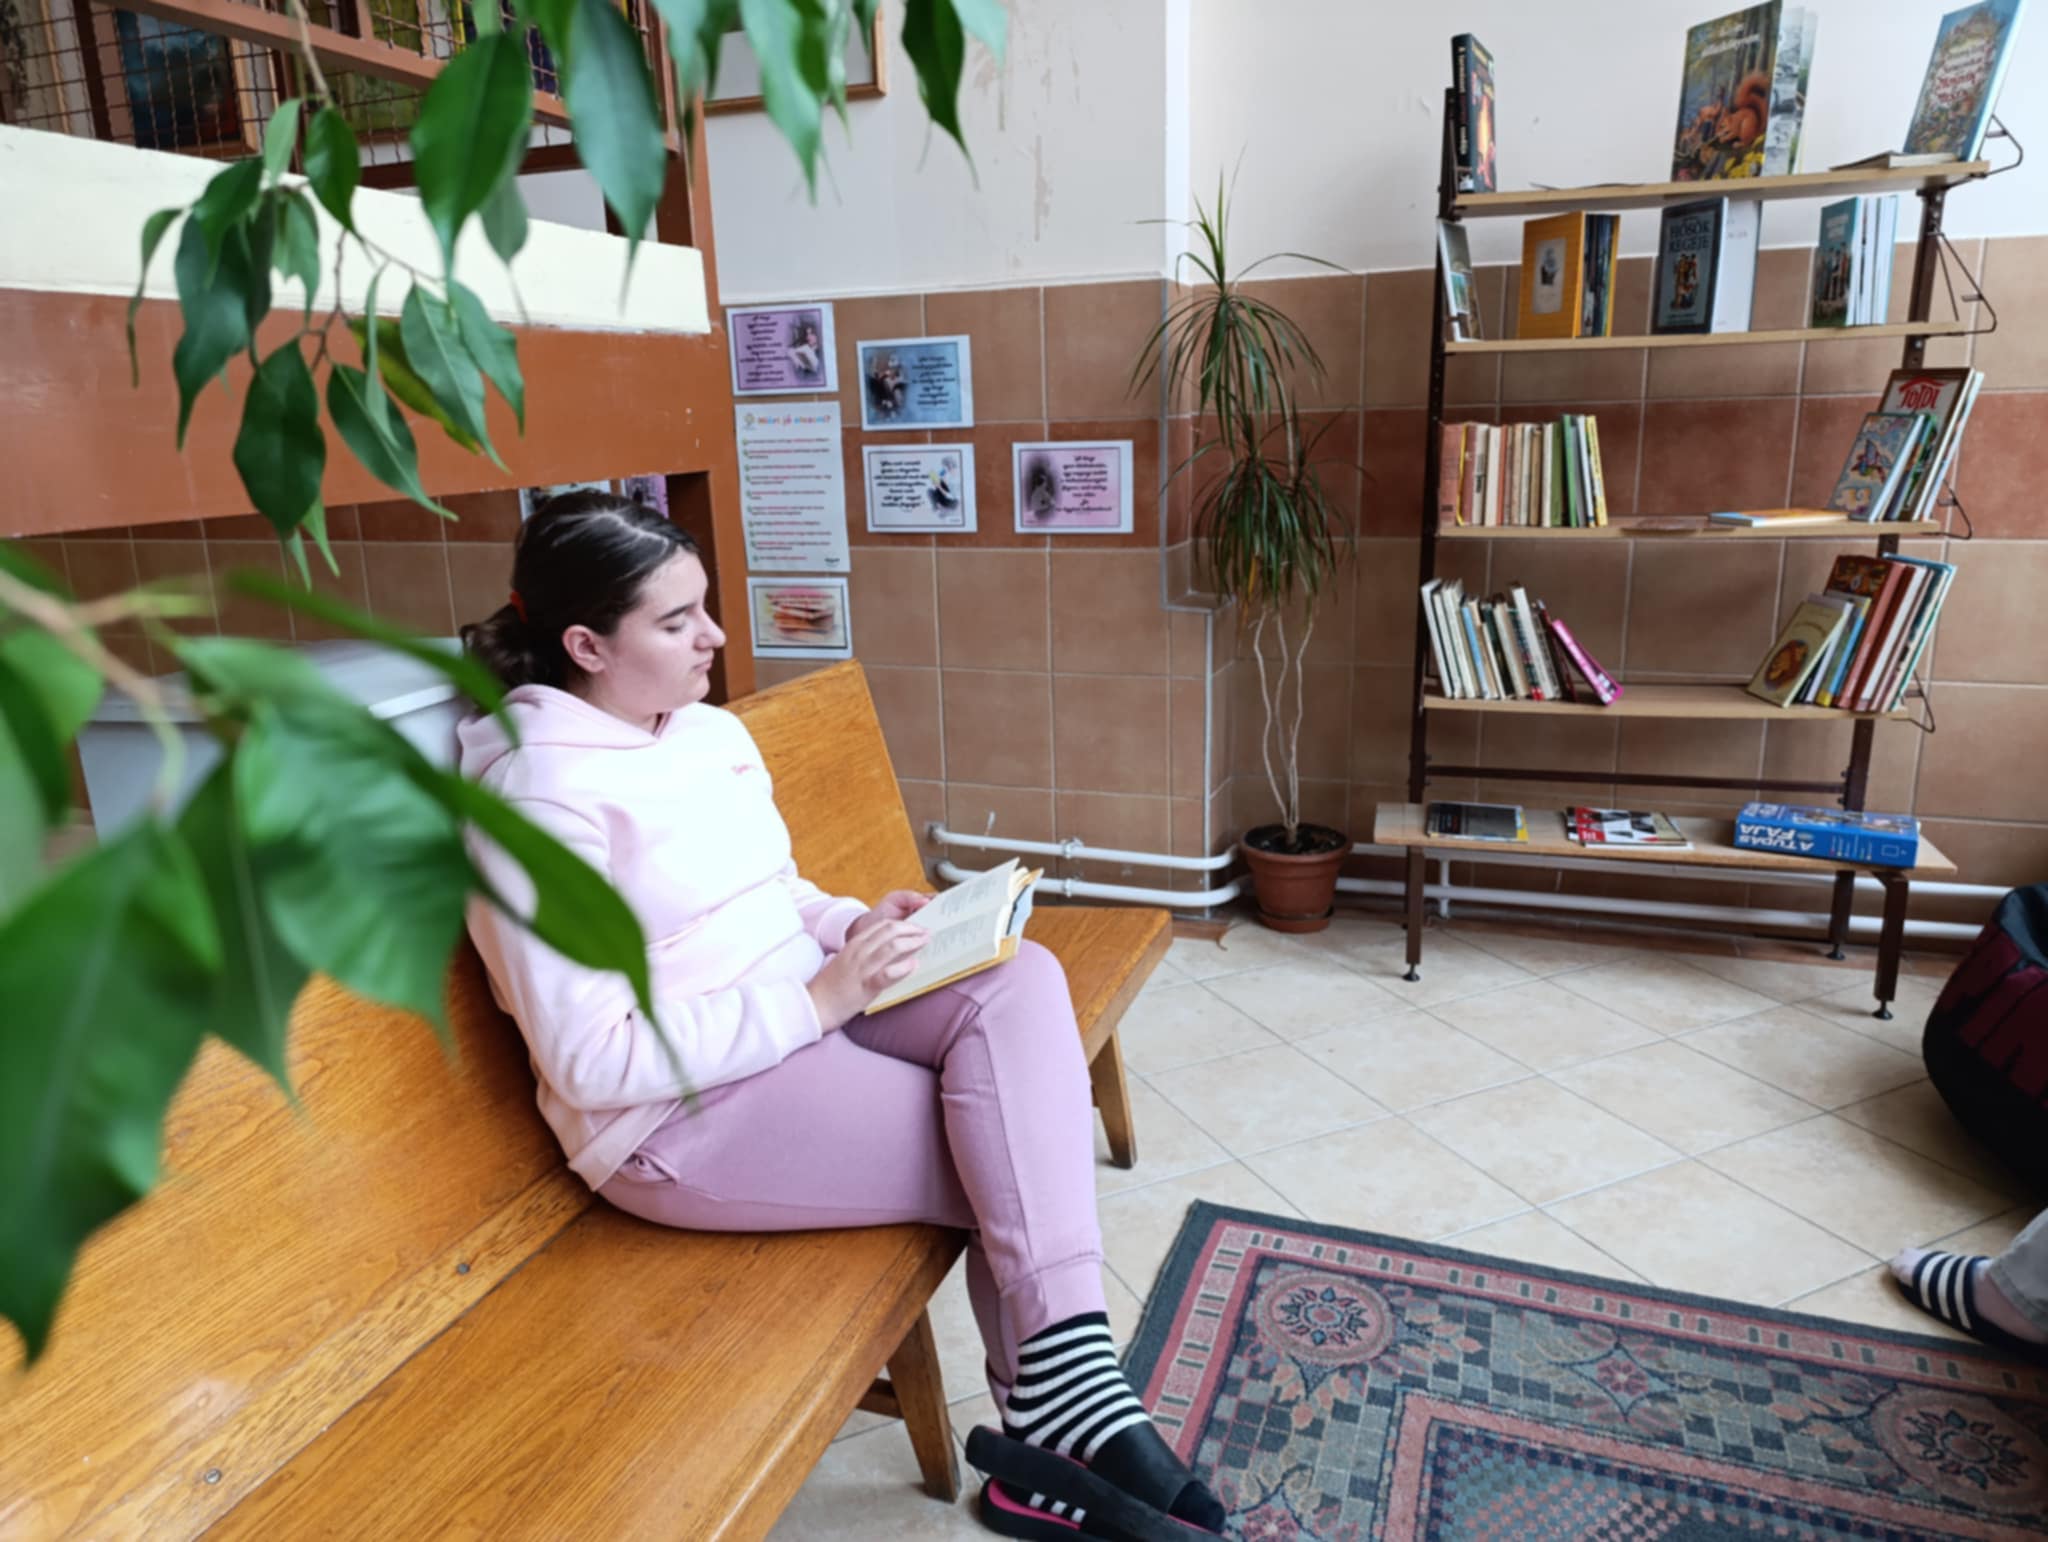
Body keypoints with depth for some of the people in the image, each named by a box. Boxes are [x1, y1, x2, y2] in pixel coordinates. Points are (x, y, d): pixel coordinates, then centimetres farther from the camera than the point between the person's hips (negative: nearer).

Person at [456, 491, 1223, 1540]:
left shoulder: (711, 731, 8)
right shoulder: (538, 794, -18)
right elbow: (593, 1061, -21)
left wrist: (855, 923, -2)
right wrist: (817, 998, -22)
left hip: (803, 1011, 8)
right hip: (680, 1109, -7)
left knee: (1020, 985, -19)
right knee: (1019, 1173, -17)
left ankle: (1056, 1413, -16)